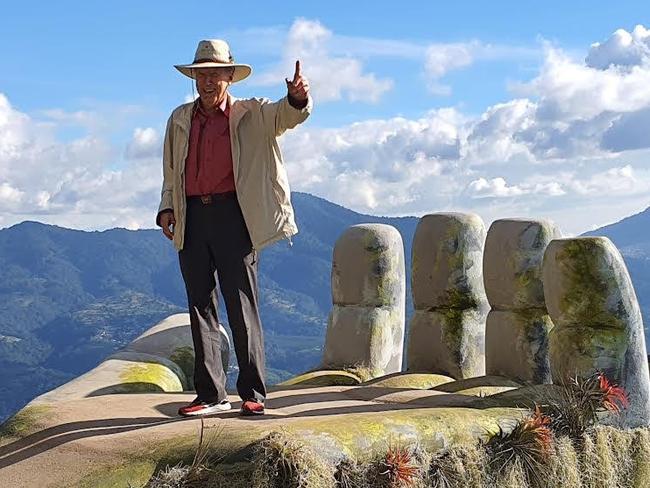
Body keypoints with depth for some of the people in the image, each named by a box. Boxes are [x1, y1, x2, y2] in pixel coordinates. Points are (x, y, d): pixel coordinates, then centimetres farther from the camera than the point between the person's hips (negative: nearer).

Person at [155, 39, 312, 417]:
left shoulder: (252, 115, 5)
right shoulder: (180, 119, 17)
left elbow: (287, 115, -13)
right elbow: (171, 172, 21)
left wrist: (298, 97, -35)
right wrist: (167, 207, 5)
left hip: (232, 213, -4)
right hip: (191, 219, 4)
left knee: (242, 305, -5)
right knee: (200, 305, 6)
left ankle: (253, 393, 2)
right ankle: (211, 394, 13)